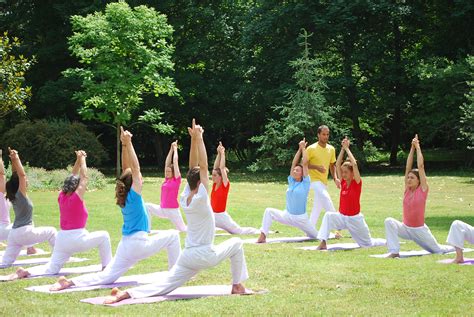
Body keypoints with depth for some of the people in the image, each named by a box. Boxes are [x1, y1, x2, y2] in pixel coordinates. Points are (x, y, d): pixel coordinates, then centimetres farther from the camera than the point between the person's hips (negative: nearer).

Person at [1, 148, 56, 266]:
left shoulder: (13, 195, 10)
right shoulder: (20, 194, -10)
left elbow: (17, 175, 16)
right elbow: (22, 175, -17)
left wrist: (14, 160, 10)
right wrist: (16, 160, -18)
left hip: (14, 233, 7)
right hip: (25, 232, -7)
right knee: (51, 231, 13)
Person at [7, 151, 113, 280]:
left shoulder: (62, 196, 7)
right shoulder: (77, 197, -10)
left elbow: (73, 178, 18)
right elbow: (84, 177, -2)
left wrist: (78, 160, 18)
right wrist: (82, 160, 10)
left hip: (62, 238, 6)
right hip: (78, 238, -6)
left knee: (51, 268, 7)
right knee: (104, 236, 14)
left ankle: (26, 272, -17)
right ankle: (106, 267, 11)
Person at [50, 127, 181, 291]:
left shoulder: (124, 197, 10)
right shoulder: (134, 195, -10)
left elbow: (126, 168, 12)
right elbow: (135, 168, -13)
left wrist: (124, 145, 9)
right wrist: (128, 143, -14)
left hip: (125, 246, 7)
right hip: (139, 245, -7)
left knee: (107, 276, 4)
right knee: (173, 235, 6)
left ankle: (71, 282, -14)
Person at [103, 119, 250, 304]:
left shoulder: (185, 198, 4)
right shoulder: (200, 199, -15)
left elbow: (194, 168, 7)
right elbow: (203, 166, -15)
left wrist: (194, 139, 3)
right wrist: (198, 138, -12)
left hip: (188, 256, 6)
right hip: (206, 256, -6)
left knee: (164, 286, 1)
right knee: (236, 244, 16)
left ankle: (125, 294, -19)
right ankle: (237, 286, 16)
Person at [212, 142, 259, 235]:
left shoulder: (225, 185, -11)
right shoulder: (215, 185, 5)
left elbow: (222, 168, -16)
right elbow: (216, 167, 3)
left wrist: (222, 153, -13)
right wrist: (218, 153, 2)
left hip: (222, 216, -7)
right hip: (213, 217, 7)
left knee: (240, 231, 2)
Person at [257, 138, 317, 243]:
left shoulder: (305, 183, -8)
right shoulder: (291, 182, 4)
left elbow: (305, 163, -13)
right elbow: (294, 163, 1)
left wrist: (304, 148, -6)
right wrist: (299, 149, 2)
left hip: (301, 218, -4)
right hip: (287, 215, 4)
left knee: (316, 236, 6)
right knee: (269, 211, -17)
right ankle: (263, 237, -20)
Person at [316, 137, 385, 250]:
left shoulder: (357, 183, -13)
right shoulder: (343, 182, 0)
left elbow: (354, 164, -26)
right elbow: (337, 164, -6)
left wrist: (347, 148, -20)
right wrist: (342, 149, -12)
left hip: (355, 219, -4)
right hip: (342, 217, 4)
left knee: (368, 244, 9)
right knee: (328, 215, -27)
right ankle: (323, 243, -28)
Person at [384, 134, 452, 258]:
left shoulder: (423, 189, -10)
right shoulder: (407, 189, 1)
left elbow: (421, 166, -14)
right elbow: (408, 167, -3)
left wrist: (418, 147, -10)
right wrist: (412, 148, -4)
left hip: (419, 230, -3)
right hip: (406, 228, 3)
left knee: (437, 250, 12)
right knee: (389, 221, -26)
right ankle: (394, 251, -25)